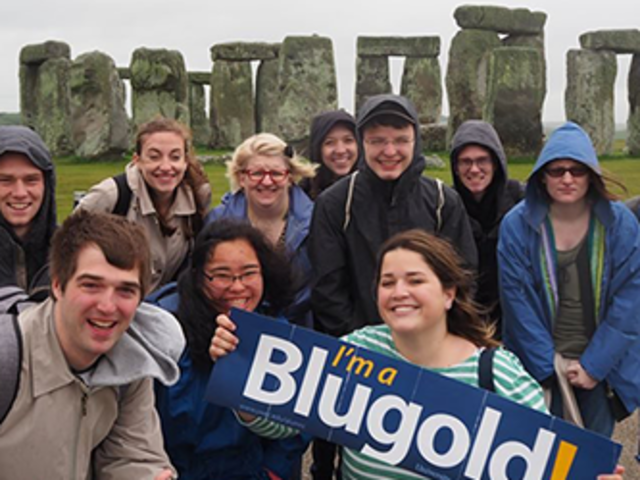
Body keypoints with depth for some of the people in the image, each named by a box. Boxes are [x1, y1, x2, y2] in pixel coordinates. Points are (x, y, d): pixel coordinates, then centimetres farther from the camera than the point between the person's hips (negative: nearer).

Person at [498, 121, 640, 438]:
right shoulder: (517, 225, -8)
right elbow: (517, 300, -8)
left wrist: (594, 364, -10)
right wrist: (547, 364, -9)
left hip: (600, 366, 1)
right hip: (540, 367, -1)